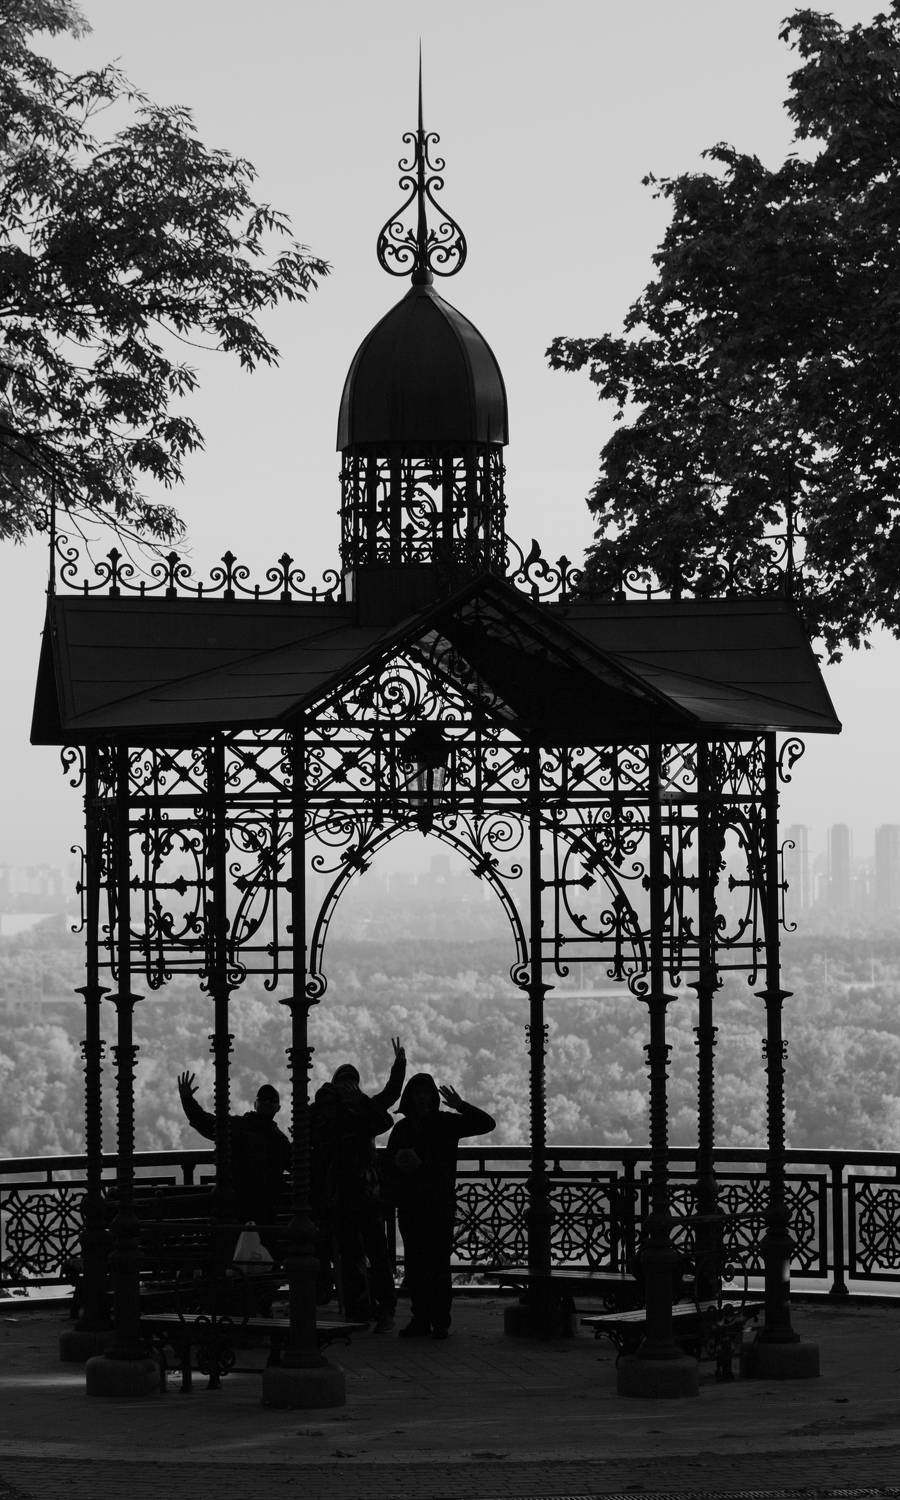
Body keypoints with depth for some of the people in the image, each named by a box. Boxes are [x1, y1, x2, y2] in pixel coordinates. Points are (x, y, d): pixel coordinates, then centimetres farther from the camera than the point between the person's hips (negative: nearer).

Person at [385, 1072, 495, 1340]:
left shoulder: (446, 1123, 3)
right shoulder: (402, 1129, 12)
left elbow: (487, 1124, -3)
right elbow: (390, 1169, 19)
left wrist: (461, 1106, -16)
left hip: (440, 1205, -4)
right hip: (410, 1207, 4)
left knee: (438, 1265, -7)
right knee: (414, 1265, 3)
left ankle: (440, 1322, -4)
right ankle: (420, 1319, 8)